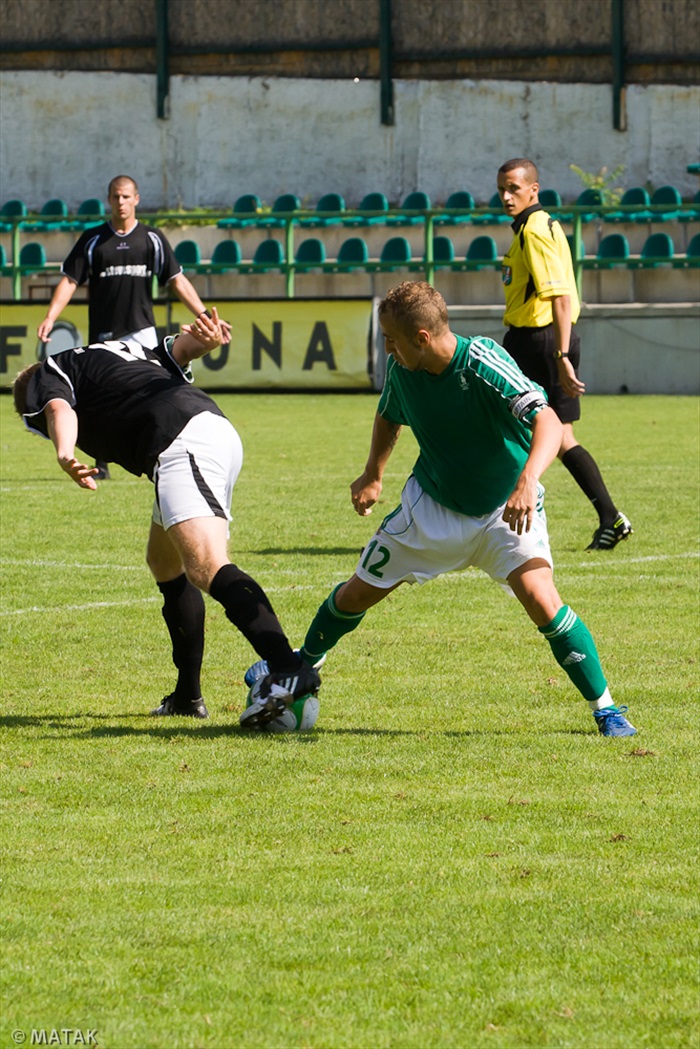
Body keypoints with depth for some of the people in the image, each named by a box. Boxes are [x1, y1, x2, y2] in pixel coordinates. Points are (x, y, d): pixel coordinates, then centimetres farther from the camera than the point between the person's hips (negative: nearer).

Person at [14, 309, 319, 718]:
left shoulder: (48, 375, 17)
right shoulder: (128, 351, 38)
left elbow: (60, 410, -8)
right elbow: (181, 346, 19)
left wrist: (65, 454, -30)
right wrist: (206, 337, -5)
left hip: (184, 441, -9)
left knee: (206, 568, -25)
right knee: (165, 563, 27)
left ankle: (288, 669, -45)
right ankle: (188, 696, 31)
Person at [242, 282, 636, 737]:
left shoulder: (483, 363, -30)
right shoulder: (401, 368, -11)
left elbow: (548, 421, -38)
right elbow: (389, 417, 13)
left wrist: (527, 481, -53)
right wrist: (373, 476, 2)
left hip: (507, 510, -5)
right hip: (433, 504, 5)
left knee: (540, 597, -26)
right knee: (359, 592, 11)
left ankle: (606, 708, -12)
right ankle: (305, 662, 42)